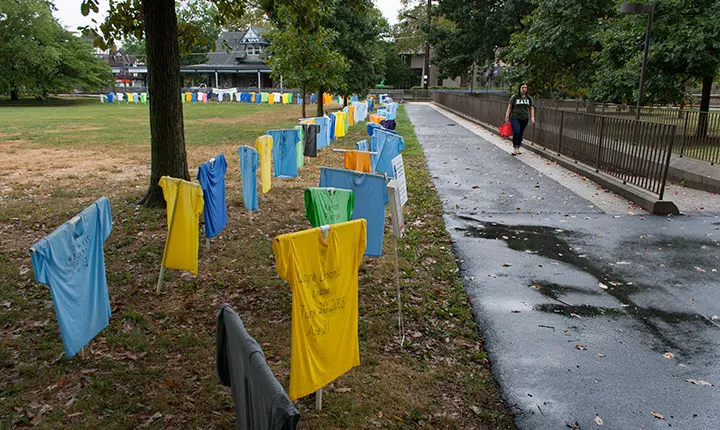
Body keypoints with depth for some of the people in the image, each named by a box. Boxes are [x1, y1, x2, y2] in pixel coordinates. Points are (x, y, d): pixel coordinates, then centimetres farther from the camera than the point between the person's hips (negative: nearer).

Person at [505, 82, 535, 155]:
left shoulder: (529, 98, 7)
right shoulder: (514, 97, -3)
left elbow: (531, 108, 11)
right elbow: (509, 107, -1)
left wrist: (532, 117, 0)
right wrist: (507, 116, -5)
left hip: (524, 119, 4)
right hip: (515, 118, -4)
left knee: (521, 134, 7)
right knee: (516, 132, -20)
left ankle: (518, 148, 21)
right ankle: (514, 148, -7)